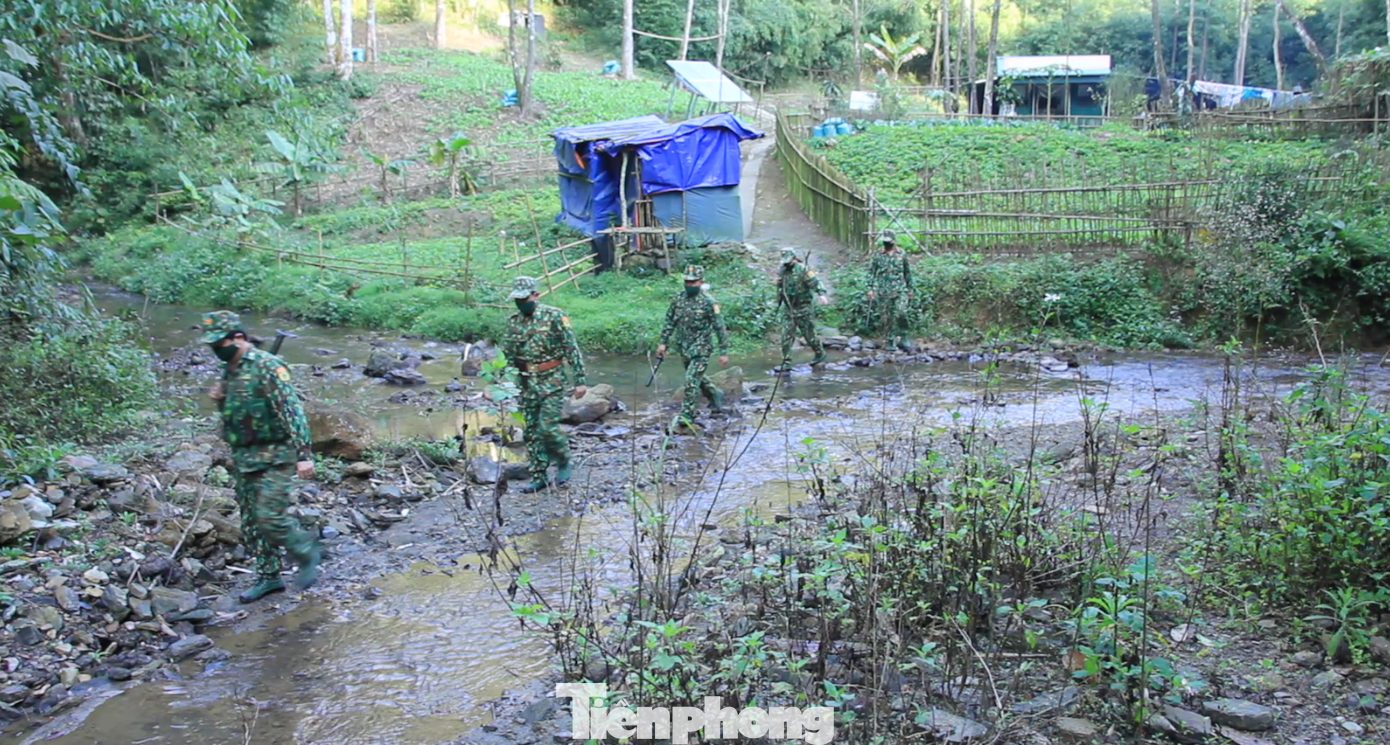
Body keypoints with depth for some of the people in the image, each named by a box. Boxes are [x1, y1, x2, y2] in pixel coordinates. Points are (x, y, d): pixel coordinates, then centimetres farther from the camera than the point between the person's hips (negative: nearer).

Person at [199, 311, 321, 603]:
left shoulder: (267, 366, -15)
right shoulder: (229, 372, 11)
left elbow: (292, 411, -21)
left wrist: (304, 454, -26)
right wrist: (220, 400, 1)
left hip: (274, 458, -9)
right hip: (244, 459, 9)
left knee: (271, 519, -14)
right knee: (251, 523, 12)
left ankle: (306, 552, 10)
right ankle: (268, 576, 23)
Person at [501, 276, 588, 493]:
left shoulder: (554, 316, -9)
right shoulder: (513, 322, 6)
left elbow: (572, 349, -9)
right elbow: (507, 355, 15)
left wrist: (580, 380, -12)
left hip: (551, 382, -5)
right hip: (527, 384, 5)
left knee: (548, 427, -12)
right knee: (532, 432, 7)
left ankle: (564, 463, 13)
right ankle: (539, 477, 16)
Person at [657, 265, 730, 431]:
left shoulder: (708, 302, -16)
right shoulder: (679, 298, 1)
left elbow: (720, 328, -13)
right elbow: (670, 321, 11)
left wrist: (724, 352, -13)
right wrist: (663, 342, 7)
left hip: (701, 348, -6)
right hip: (684, 348, 6)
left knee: (692, 380, -12)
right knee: (697, 377, 21)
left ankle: (686, 415, -4)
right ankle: (715, 394, 47)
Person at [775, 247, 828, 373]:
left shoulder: (803, 269, -13)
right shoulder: (783, 270, 9)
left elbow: (815, 282, -25)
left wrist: (821, 294, -38)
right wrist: (778, 283, 8)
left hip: (803, 308, -6)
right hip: (788, 309, 6)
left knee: (809, 334, 6)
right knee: (786, 337, -1)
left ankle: (820, 353, 29)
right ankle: (786, 363, 1)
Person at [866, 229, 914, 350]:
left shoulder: (902, 254, 6)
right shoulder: (878, 255, 2)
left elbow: (907, 272, 13)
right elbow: (871, 272, 4)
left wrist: (910, 289, 14)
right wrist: (871, 289, -3)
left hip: (900, 290, 0)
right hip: (884, 291, 0)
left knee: (900, 313, -17)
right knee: (886, 317, 1)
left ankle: (903, 337, 0)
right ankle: (891, 341, 12)